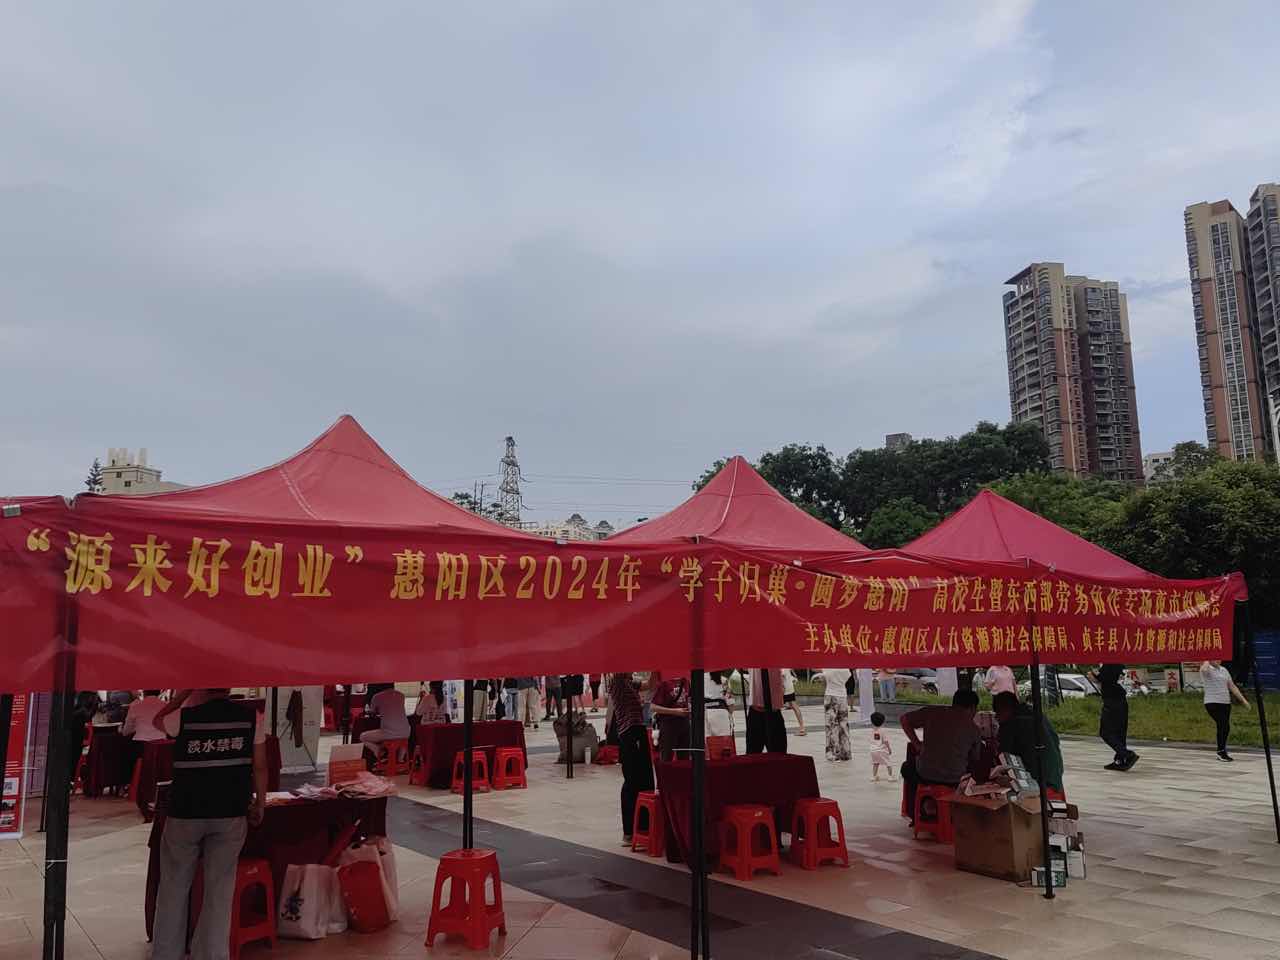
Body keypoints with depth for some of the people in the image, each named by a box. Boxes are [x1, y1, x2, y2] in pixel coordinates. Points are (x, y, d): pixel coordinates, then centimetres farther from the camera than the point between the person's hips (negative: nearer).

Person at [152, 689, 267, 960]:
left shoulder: (184, 717, -10)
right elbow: (260, 767, -2)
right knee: (219, 889, 9)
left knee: (174, 888, 16)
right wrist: (260, 804, 10)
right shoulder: (251, 717, -6)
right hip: (230, 814, 1)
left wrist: (185, 692, 10)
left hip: (185, 812, 0)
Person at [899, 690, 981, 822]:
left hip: (925, 775, 0)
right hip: (955, 779, 0)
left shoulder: (932, 712, -1)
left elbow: (905, 719, 3)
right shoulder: (973, 729, 1)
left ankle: (915, 815, 33)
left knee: (907, 766, 33)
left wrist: (917, 745, 7)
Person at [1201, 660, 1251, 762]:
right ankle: (1221, 751, -7)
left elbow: (1232, 686, 19)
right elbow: (1204, 670, -33)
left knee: (1226, 728, 7)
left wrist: (1243, 700, 16)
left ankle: (1221, 752, 20)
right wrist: (1207, 660, -15)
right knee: (1222, 726, -17)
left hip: (1225, 703, 7)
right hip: (1212, 703, -7)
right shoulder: (1207, 669, -6)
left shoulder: (1224, 670, 17)